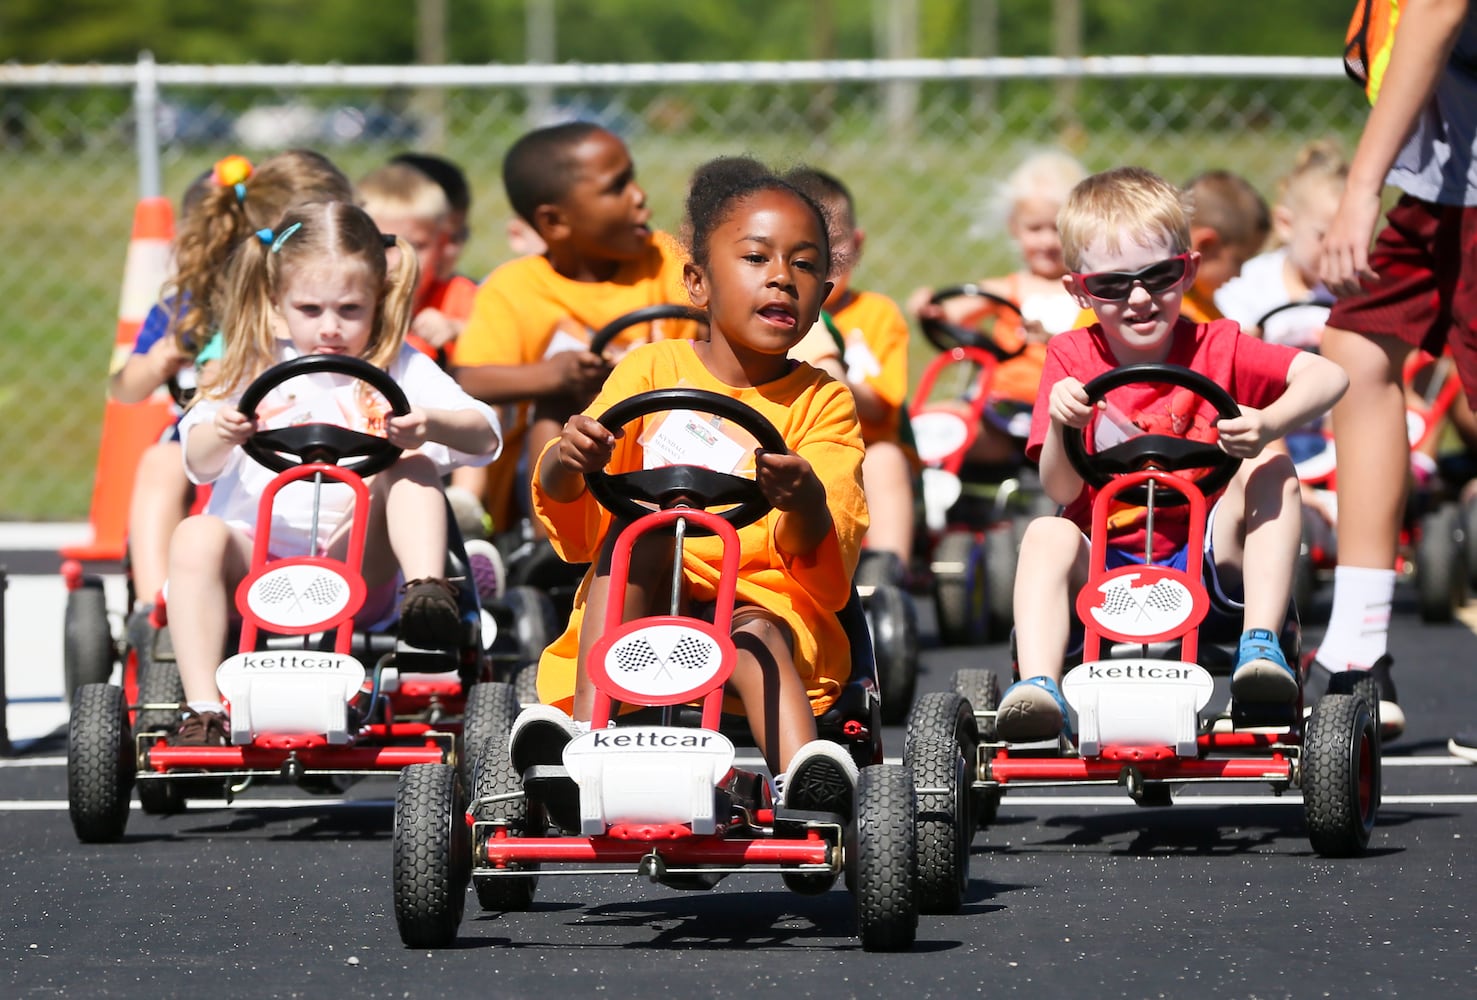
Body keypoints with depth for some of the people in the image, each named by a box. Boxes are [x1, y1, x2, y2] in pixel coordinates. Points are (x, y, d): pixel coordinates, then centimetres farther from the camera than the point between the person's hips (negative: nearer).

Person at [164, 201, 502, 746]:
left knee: (413, 466, -19)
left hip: (356, 562, 0)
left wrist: (432, 423, -26)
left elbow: (483, 436, -3)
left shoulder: (397, 367, 9)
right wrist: (221, 433, -26)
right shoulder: (256, 366, 11)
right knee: (196, 536, -32)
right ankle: (202, 710, -38)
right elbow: (200, 463, -1)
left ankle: (427, 590, -36)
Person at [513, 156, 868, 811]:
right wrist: (570, 460, -27)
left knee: (755, 633, -33)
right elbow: (560, 506, -2)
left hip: (771, 603, -1)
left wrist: (805, 505, -35)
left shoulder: (823, 403, 6)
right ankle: (586, 718, -40)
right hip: (636, 610, 1)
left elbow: (820, 551, -10)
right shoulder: (652, 370, 8)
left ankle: (803, 769, -60)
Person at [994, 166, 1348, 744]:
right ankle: (1036, 688, -43)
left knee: (1271, 473, -21)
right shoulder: (1071, 358, 0)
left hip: (1206, 558, 0)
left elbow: (1325, 377, -14)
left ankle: (1261, 643, -27)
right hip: (1104, 564, 0)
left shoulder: (1215, 349, 0)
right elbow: (1060, 489, -9)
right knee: (1046, 535, -29)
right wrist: (1060, 425, -31)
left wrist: (1267, 425, -34)